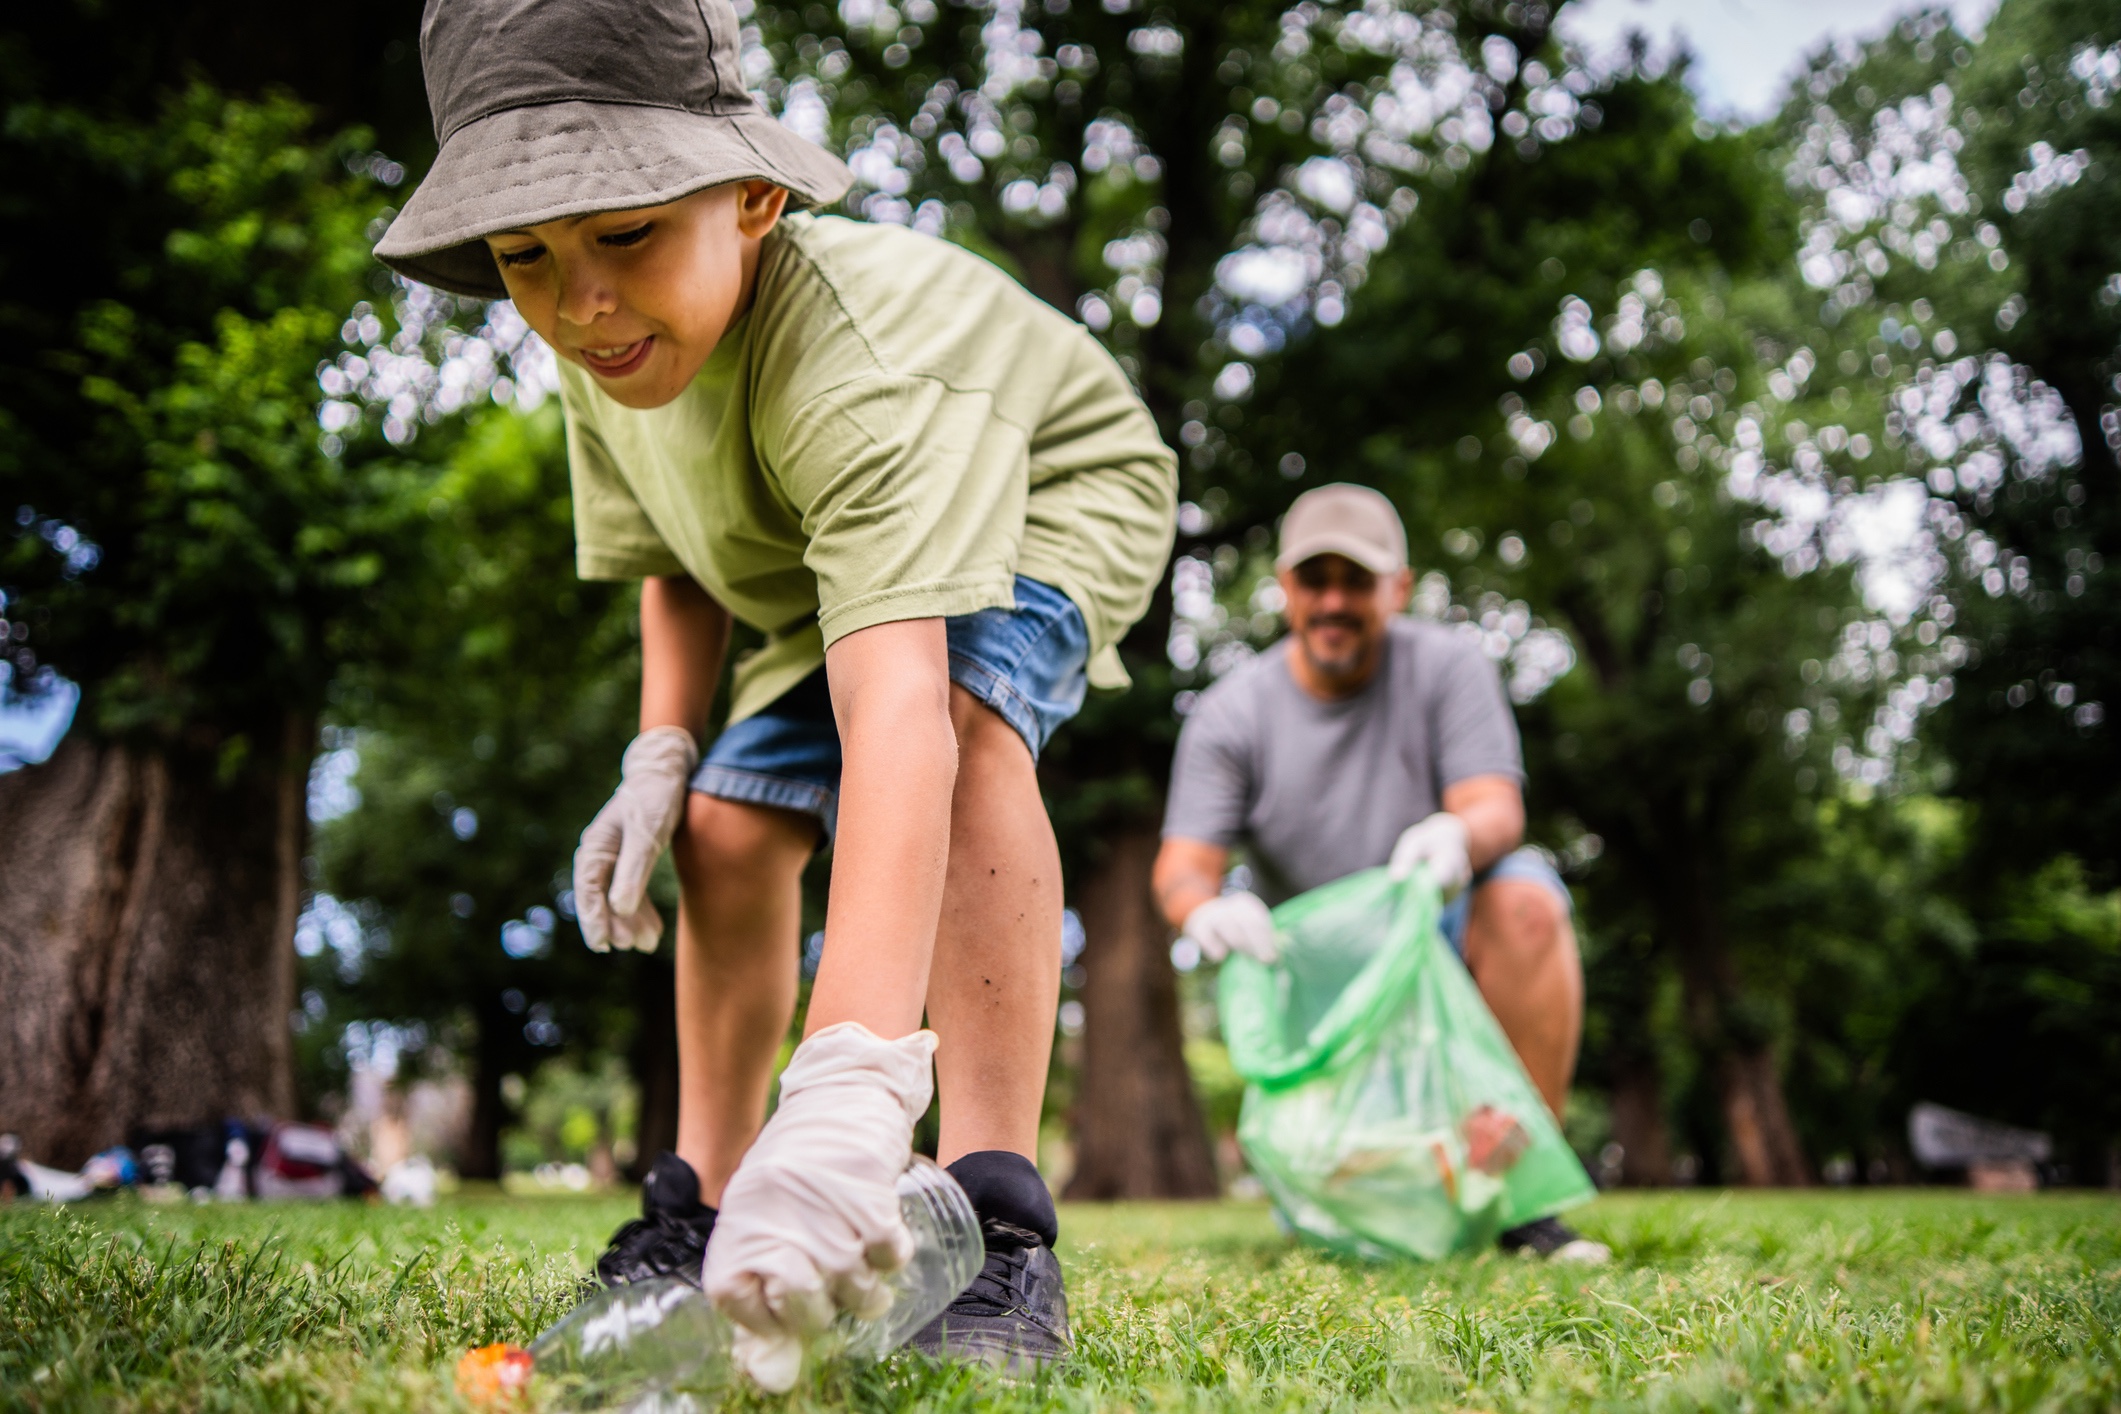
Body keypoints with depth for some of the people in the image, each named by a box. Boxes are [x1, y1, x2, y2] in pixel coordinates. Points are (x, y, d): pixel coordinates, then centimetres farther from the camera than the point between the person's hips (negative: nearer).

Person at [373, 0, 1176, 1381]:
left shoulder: (855, 367, -43)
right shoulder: (610, 360, -19)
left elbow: (896, 714, -57)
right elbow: (676, 566, 3)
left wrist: (848, 1088, -67)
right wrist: (661, 755, -16)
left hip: (1052, 497, -7)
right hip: (819, 560, 8)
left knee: (952, 707, -37)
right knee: (731, 826, 0)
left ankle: (997, 1226, -34)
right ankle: (703, 1206, 17)